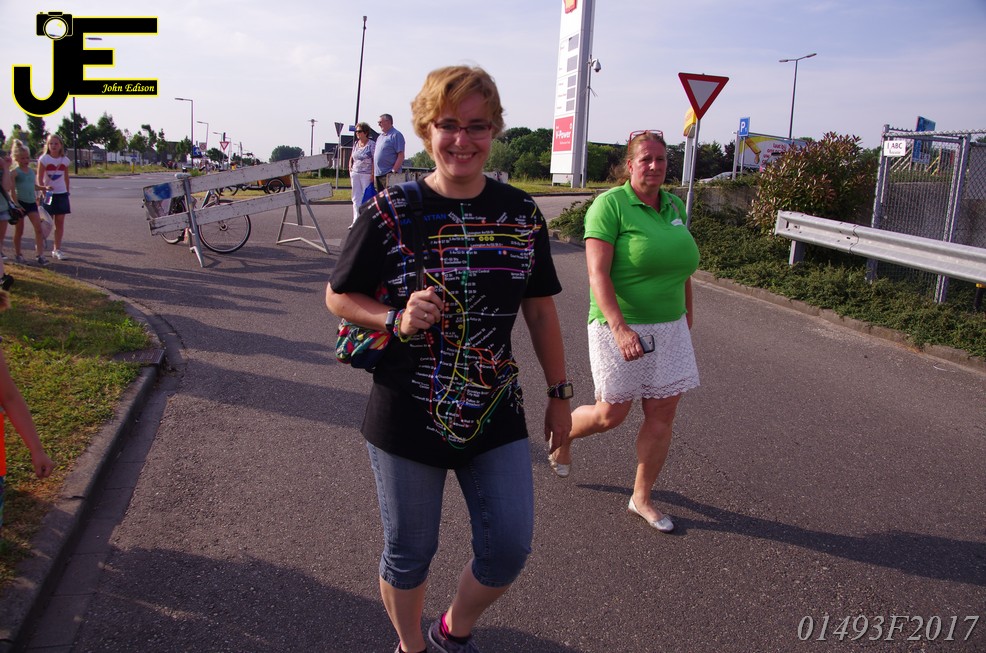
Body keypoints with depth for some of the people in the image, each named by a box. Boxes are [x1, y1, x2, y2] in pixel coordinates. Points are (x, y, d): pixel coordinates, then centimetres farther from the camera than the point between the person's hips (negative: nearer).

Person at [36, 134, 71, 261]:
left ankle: (57, 249, 8)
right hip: (48, 194, -3)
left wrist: (67, 192, 14)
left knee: (60, 223, 3)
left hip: (62, 194, 3)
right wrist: (43, 188, -23)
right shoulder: (43, 159, -5)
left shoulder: (65, 160, 4)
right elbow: (39, 178, -8)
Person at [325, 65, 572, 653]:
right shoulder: (390, 213, -10)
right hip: (407, 418, -2)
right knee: (409, 554, 13)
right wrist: (397, 319, -20)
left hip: (496, 414, 3)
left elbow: (541, 312, 8)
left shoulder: (521, 214, -1)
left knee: (510, 548, 5)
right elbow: (338, 297, -1)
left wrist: (559, 394, 11)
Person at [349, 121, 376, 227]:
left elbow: (375, 160, -11)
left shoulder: (372, 145, -6)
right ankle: (356, 221, 4)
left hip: (366, 174, -6)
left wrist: (372, 174, -17)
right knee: (356, 198, 3)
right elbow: (351, 158, 24)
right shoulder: (355, 144, 13)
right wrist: (350, 169, 10)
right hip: (355, 174, 6)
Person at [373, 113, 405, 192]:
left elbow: (401, 155, -13)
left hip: (389, 174, -9)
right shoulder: (380, 136, 20)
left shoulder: (396, 135, -6)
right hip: (378, 174, 9)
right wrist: (373, 172, 15)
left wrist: (393, 171, -20)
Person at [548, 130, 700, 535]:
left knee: (662, 414, 7)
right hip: (620, 327, -6)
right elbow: (598, 274, -20)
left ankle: (641, 498, 23)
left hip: (669, 329, 6)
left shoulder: (675, 206, 8)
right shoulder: (610, 205, -12)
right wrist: (620, 328, -30)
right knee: (611, 414, 4)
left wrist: (687, 314, 18)